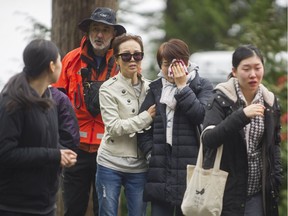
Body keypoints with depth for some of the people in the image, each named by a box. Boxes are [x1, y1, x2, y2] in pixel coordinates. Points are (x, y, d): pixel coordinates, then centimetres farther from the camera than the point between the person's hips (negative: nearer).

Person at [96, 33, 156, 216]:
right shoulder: (108, 89, -5)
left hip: (139, 166, 3)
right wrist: (147, 117, -16)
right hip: (111, 163, -3)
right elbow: (114, 127, -15)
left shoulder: (149, 88, 8)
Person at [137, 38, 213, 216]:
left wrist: (182, 86, -9)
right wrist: (150, 152, -2)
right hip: (160, 168, 3)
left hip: (189, 168, -3)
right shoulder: (156, 88, 13)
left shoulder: (202, 86, 4)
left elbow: (201, 115, -13)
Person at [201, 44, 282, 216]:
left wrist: (276, 175, 6)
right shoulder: (222, 100, -7)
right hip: (227, 191, -4)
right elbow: (208, 139, -21)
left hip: (259, 193, 4)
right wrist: (242, 116, -30)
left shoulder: (271, 102, 7)